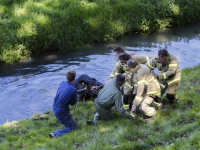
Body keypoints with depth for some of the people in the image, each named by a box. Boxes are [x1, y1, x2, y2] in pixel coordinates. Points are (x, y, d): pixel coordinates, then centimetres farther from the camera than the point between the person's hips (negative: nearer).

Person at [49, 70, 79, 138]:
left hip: (55, 109, 8)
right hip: (62, 113, -8)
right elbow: (72, 103, -9)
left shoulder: (62, 83, -3)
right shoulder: (73, 90, -23)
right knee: (75, 128, 3)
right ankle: (56, 134, -13)